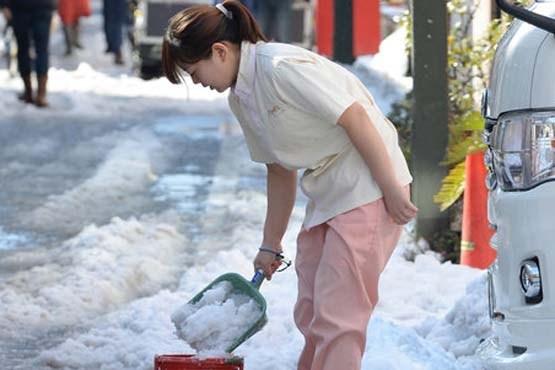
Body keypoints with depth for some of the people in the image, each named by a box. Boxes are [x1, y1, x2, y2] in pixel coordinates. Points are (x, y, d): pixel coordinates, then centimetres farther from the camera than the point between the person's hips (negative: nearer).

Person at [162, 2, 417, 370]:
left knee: (336, 313, -11)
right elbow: (280, 169, 19)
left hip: (367, 189, -10)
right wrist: (271, 245, 23)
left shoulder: (282, 67, -19)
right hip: (327, 198, 10)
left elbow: (355, 118, -20)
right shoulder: (240, 99, 10)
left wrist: (392, 188, -19)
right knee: (310, 314, 12)